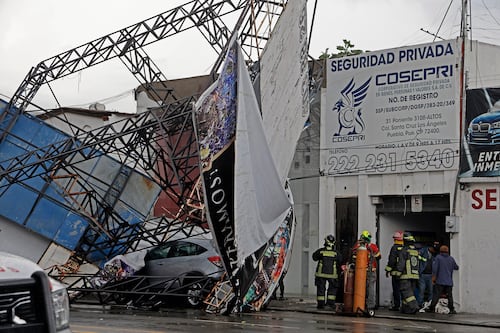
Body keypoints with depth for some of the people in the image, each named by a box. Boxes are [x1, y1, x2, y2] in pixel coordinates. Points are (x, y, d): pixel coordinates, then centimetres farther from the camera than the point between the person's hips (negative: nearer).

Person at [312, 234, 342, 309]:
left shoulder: (321, 251, -7)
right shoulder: (335, 253, -7)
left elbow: (314, 257, 8)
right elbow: (340, 260, 6)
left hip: (321, 273, 0)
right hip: (332, 274, 0)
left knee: (321, 288, 9)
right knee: (332, 289, 14)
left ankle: (321, 303, 7)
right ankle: (331, 302, 7)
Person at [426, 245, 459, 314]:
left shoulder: (438, 257, -1)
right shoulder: (451, 259, 8)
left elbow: (435, 267, -9)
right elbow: (456, 267, 20)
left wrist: (434, 277, -5)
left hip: (440, 281, -2)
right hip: (449, 282, 2)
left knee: (436, 295, -2)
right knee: (450, 295, 4)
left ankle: (432, 308, -3)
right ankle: (451, 309, -2)